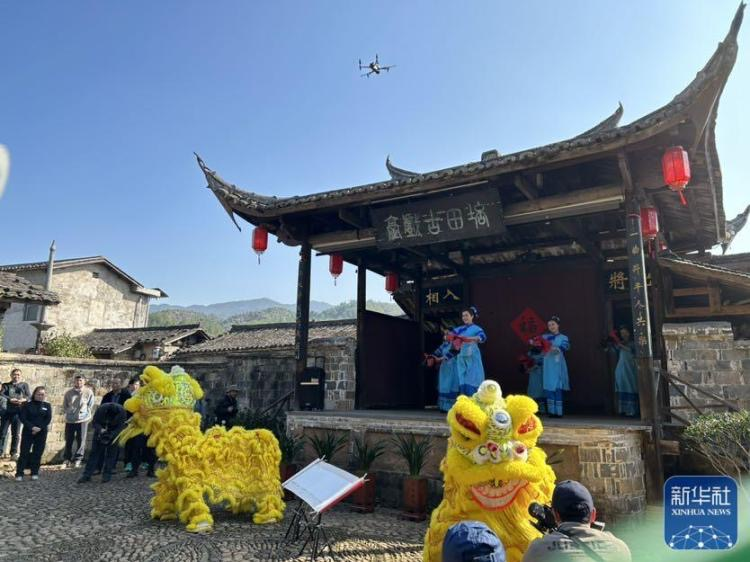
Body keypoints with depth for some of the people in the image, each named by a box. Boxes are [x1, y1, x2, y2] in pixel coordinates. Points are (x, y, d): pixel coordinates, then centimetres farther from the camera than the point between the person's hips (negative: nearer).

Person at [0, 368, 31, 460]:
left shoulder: (24, 385, 11)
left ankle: (14, 453, 12)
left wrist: (23, 400, -20)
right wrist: (10, 399, -23)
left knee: (16, 434, 4)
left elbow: (29, 396, 1)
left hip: (17, 412, 0)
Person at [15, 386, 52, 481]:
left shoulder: (47, 406, 6)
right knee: (24, 452, -3)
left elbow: (48, 419, -2)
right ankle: (19, 473, 2)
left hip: (41, 433, 1)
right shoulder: (28, 405, 2)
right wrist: (32, 427, -18)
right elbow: (23, 418, -6)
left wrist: (39, 428, -15)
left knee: (38, 453, 3)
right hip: (28, 432, -1)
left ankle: (35, 473, 11)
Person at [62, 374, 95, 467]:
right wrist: (67, 414, 5)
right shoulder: (69, 393, 3)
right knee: (68, 440, 10)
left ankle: (78, 459, 9)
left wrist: (85, 414, -1)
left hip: (83, 419, -2)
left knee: (81, 440, -1)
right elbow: (64, 405, 13)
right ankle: (67, 458, 24)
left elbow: (90, 406, 4)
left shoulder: (89, 392, -2)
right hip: (69, 420, 2)